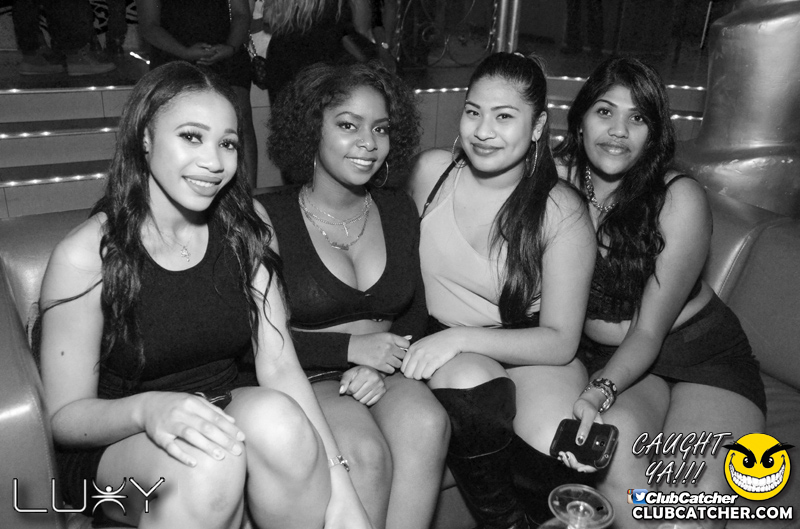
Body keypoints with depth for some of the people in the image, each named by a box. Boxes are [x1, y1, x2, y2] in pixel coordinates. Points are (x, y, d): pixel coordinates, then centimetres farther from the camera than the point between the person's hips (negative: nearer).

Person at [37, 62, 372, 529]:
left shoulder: (246, 227, -3)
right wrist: (148, 409, -32)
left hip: (231, 412, 3)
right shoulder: (87, 254, -14)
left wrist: (340, 491, -20)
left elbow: (280, 365, -9)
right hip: (115, 446, -3)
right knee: (210, 462, -34)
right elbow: (65, 415, -9)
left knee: (276, 418, -30)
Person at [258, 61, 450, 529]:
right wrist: (351, 347, -15)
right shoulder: (270, 217, -4)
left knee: (427, 423, -29)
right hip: (305, 376, -3)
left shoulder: (399, 210, 11)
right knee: (365, 451, -31)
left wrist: (382, 368, -10)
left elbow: (416, 315, 10)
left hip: (385, 371, 4)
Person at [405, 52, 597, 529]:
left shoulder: (561, 210, -12)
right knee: (466, 378, -34)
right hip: (447, 352, 2)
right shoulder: (432, 172, -4)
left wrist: (460, 337, -25)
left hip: (530, 352, -1)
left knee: (557, 448, -30)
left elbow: (560, 341, -13)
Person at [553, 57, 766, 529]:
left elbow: (649, 331, -16)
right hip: (608, 359, 2)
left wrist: (602, 389, -34)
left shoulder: (679, 199, -15)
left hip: (704, 353, -1)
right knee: (614, 436, -31)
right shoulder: (557, 179, -10)